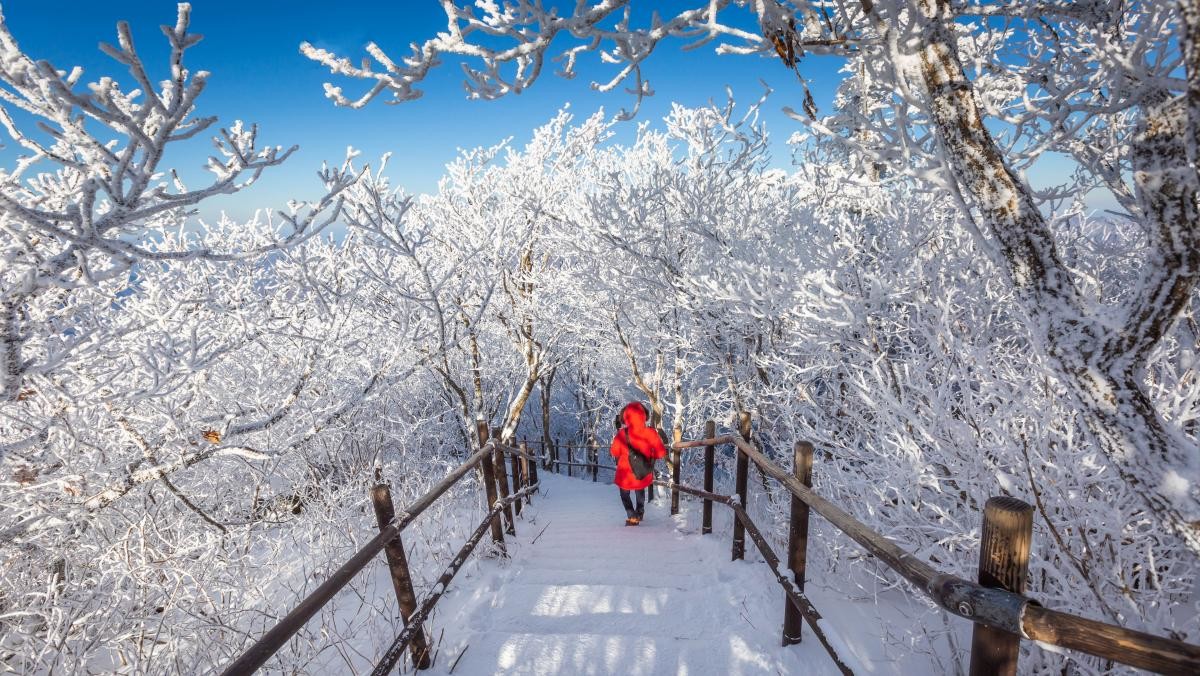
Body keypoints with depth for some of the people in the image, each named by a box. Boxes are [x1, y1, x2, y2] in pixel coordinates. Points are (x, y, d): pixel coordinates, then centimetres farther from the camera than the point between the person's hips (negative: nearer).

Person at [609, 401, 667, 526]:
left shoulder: (622, 434, -23)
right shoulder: (650, 433, -21)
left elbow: (614, 452, -8)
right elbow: (661, 452, -14)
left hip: (625, 475, -2)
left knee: (625, 494, 26)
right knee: (640, 491, 34)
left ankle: (632, 517, 13)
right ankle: (639, 513, 48)